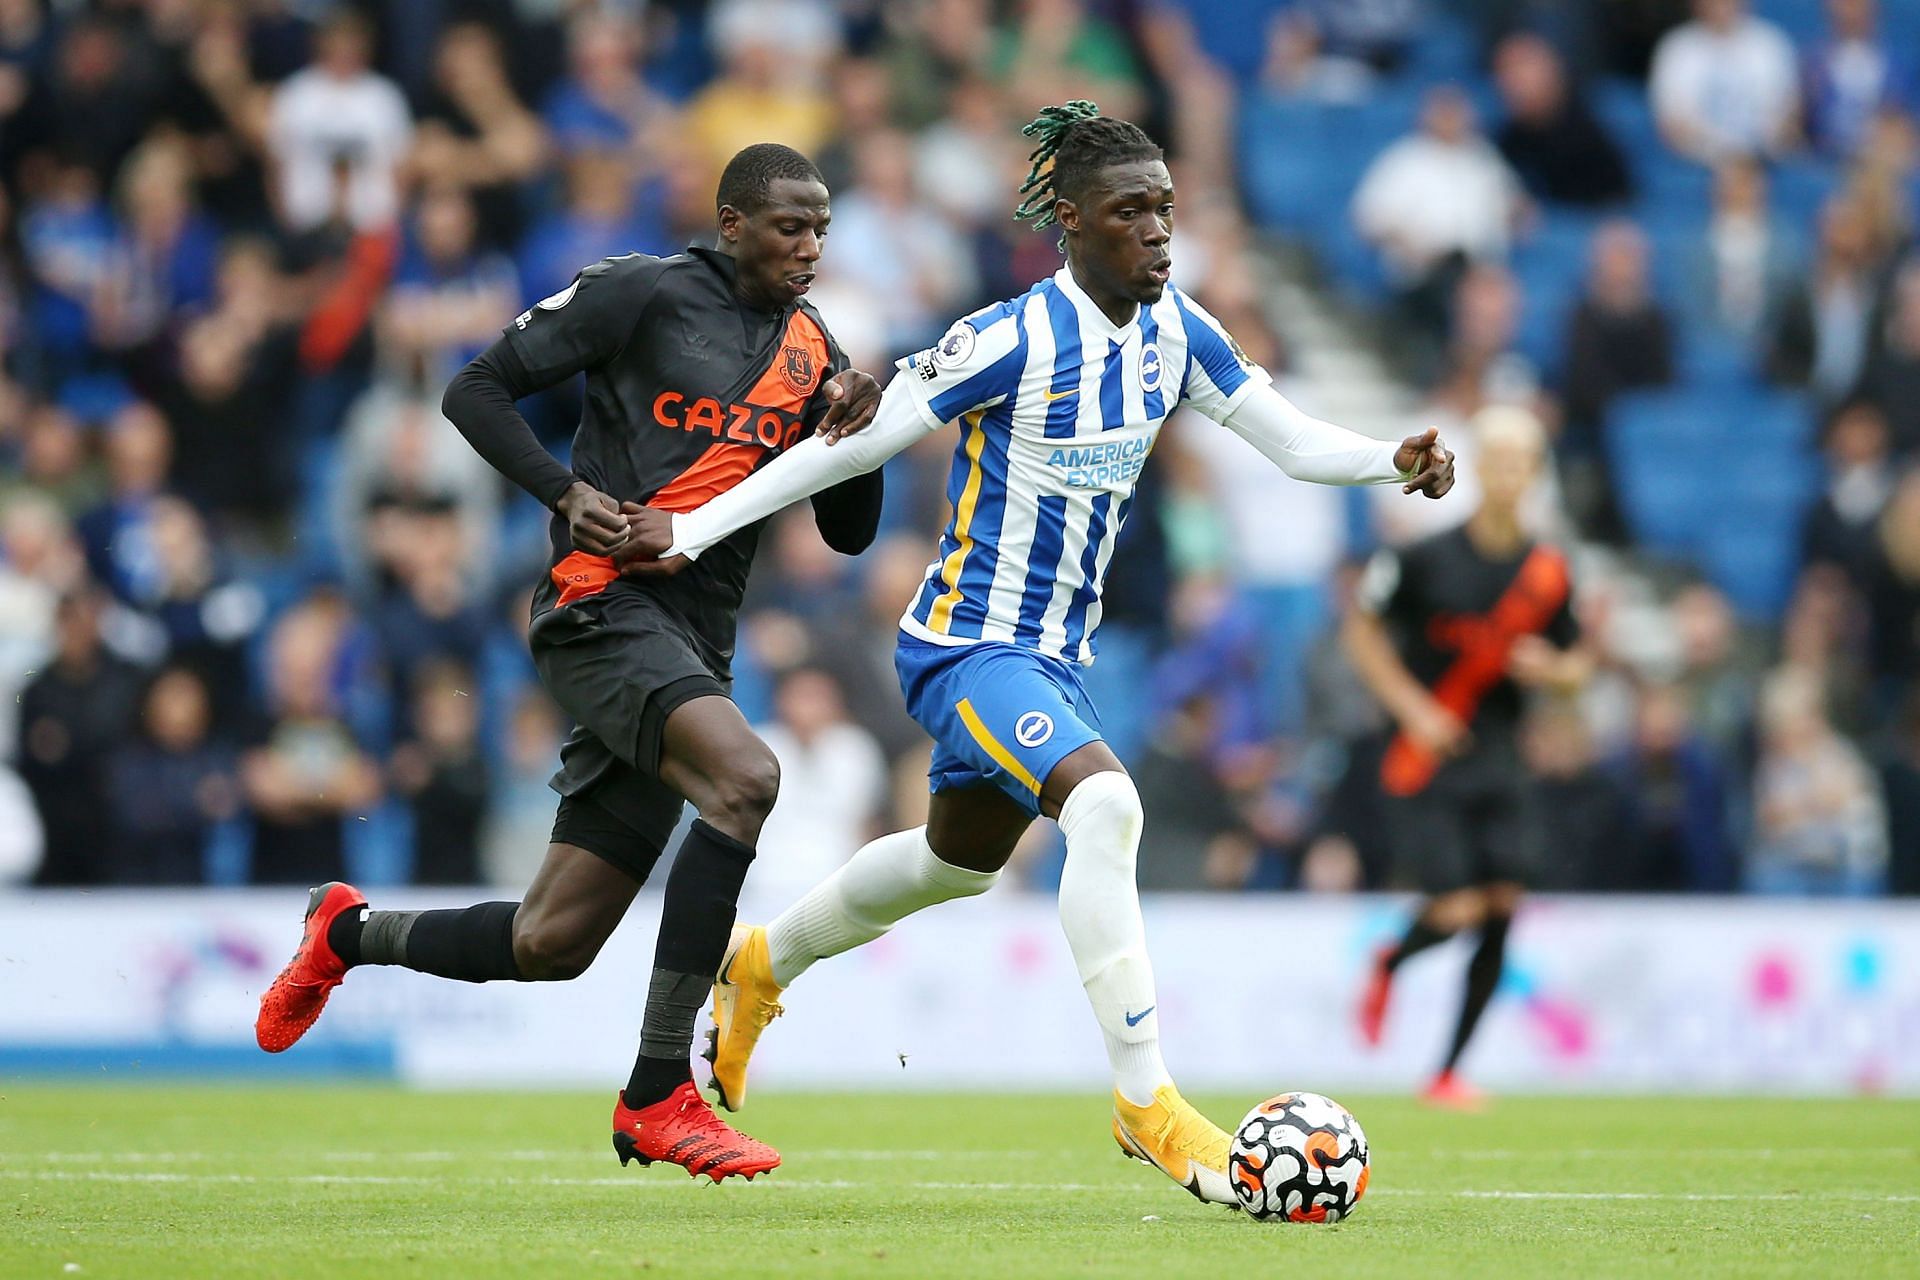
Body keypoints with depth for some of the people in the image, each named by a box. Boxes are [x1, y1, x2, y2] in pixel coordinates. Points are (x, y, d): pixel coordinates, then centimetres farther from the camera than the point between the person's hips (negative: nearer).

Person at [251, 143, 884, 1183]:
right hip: (602, 604, -7)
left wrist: (854, 435, -4)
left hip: (692, 648, 7)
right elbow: (476, 391, 0)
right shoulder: (642, 294, -2)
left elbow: (848, 533, 16)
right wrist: (570, 492, -14)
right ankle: (658, 1095, -27)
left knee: (552, 944, 4)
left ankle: (349, 933, 33)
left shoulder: (811, 350, 15)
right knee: (747, 778, -32)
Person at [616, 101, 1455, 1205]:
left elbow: (1296, 441, 2)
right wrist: (697, 529, -12)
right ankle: (1147, 1104, -28)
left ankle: (765, 964, 54)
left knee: (962, 859, 26)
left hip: (1058, 655, 9)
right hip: (967, 646, -8)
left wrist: (1395, 461, -18)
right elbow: (851, 444, -14)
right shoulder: (1013, 341, -20)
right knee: (1103, 802, -31)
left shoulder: (1175, 332, -1)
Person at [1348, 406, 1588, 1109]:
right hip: (1427, 757, -4)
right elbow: (1362, 628, 3)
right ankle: (1389, 962, 24)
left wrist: (1550, 669, -9)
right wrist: (1412, 705, -7)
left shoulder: (1549, 573, 3)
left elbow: (1576, 665, 15)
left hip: (1499, 758, 4)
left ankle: (1448, 1073, 7)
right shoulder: (1427, 558, -8)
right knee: (1457, 908, -13)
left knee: (1501, 907, -5)